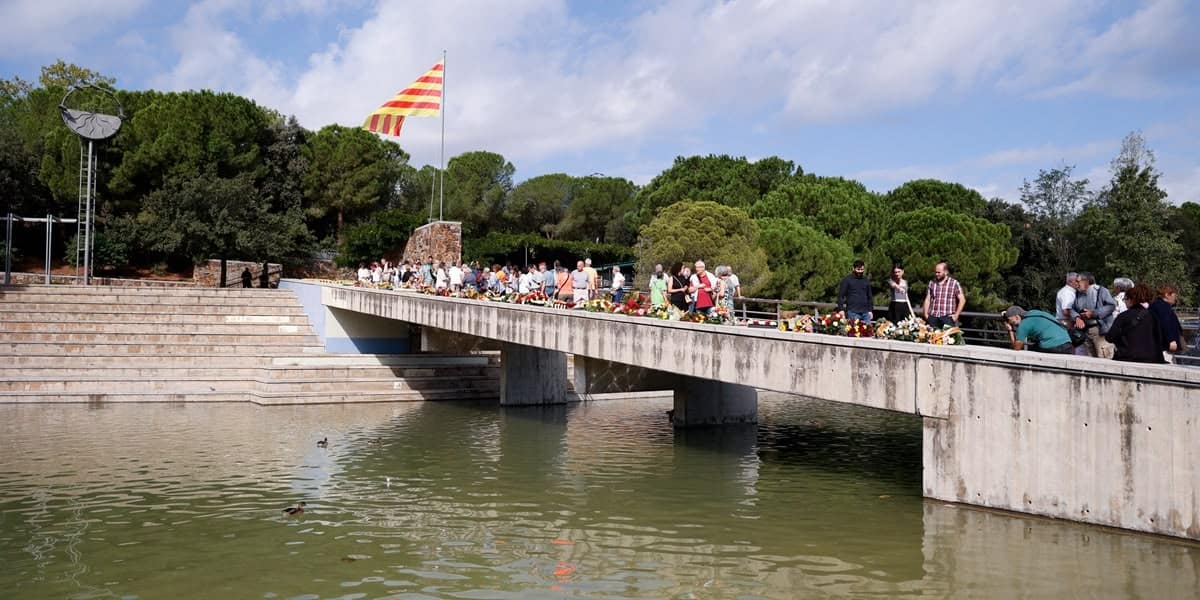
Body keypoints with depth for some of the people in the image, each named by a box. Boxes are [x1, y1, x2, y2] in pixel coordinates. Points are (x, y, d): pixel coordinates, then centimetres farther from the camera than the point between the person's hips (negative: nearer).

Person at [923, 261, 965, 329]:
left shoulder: (954, 283, 4)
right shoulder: (932, 283, 14)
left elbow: (962, 300, 3)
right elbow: (927, 300, 18)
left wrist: (956, 315, -4)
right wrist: (926, 314, 7)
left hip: (947, 317, -3)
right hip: (933, 317, 3)